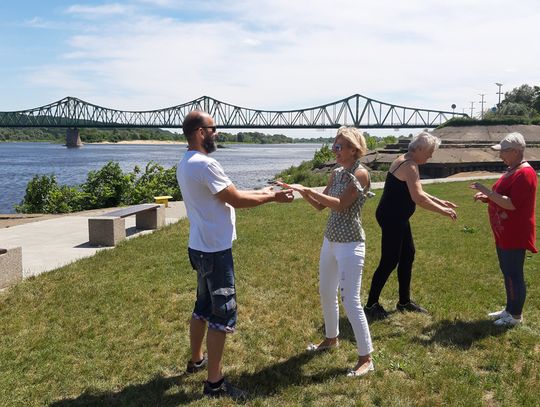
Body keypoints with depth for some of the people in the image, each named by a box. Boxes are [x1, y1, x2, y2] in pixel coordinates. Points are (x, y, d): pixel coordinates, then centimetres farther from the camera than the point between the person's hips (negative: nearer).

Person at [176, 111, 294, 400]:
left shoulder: (186, 164, 10)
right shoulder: (204, 164, -22)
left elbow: (226, 195, 13)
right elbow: (235, 200, -17)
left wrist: (259, 193, 13)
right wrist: (271, 197, -5)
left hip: (201, 248, 10)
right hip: (215, 251, -10)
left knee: (203, 307, 23)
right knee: (222, 315, -2)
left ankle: (196, 360, 40)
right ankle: (214, 383, 7)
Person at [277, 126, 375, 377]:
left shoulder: (360, 174, -15)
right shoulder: (336, 174, 9)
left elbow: (340, 205, -24)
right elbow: (320, 206, 9)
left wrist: (308, 189, -25)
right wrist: (302, 192, -8)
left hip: (350, 245, -9)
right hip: (330, 241, 9)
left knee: (350, 301, -7)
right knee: (326, 293, 19)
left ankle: (366, 358, 4)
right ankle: (331, 338, 40)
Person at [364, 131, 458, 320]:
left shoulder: (405, 161, 12)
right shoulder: (410, 166, -20)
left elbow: (416, 193, 22)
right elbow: (419, 199, -28)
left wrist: (440, 202, 19)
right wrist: (443, 211, -19)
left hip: (397, 218, 11)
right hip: (391, 218, -11)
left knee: (408, 255, 16)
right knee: (389, 261, -4)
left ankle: (404, 302, 27)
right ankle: (371, 305, 5)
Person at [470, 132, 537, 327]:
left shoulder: (525, 173, -20)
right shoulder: (512, 171, 12)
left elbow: (512, 203, -26)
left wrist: (487, 191, -24)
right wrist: (487, 198, 5)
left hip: (515, 235, -10)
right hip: (504, 234, 10)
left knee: (514, 274, 0)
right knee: (507, 272, 17)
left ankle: (516, 315, 12)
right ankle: (510, 309, 28)